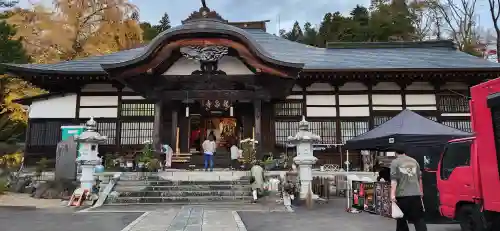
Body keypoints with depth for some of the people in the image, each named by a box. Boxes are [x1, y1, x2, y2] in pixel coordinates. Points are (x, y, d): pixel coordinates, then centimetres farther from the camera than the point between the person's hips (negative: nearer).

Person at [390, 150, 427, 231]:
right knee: (419, 219, 7)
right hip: (416, 194, 4)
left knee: (401, 219, 9)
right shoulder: (414, 161, 13)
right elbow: (419, 178, 20)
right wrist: (420, 191, 31)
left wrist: (392, 194, -18)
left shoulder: (395, 162, -4)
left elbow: (394, 179, -13)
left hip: (402, 195, -4)